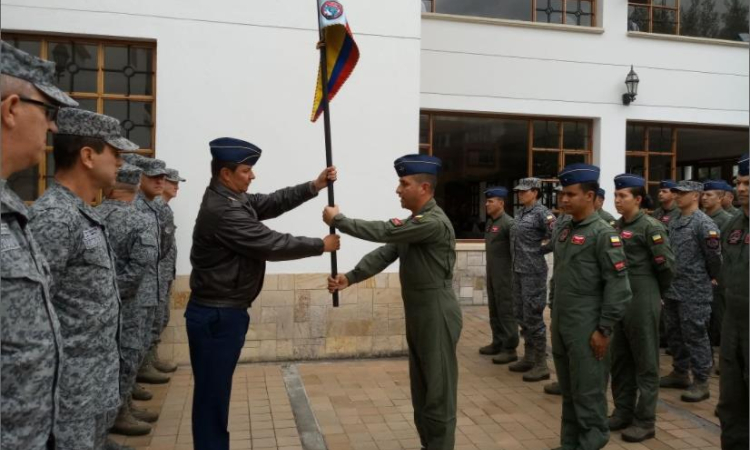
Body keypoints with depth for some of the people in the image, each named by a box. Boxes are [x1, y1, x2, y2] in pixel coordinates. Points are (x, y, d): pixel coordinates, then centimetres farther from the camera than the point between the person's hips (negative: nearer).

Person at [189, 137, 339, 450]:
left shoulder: (231, 199, 9)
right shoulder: (223, 211, -22)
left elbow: (272, 203, 9)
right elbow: (272, 245, -21)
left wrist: (314, 186, -3)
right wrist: (321, 245, -10)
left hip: (223, 312, 10)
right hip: (216, 316, -10)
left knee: (217, 392, 19)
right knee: (212, 395, 2)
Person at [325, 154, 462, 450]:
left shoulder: (434, 222, -19)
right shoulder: (413, 221, 12)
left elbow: (384, 232, -24)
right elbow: (384, 253, 6)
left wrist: (338, 220, -15)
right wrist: (350, 277, -6)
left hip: (437, 316, -10)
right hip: (417, 316, 10)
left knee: (438, 391, 1)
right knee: (422, 390, 18)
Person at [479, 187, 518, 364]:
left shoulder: (508, 223, -14)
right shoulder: (489, 222, 12)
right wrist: (489, 271, 14)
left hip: (504, 275, -8)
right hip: (491, 273, 8)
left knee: (506, 311, -2)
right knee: (494, 310, 15)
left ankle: (510, 349, 6)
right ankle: (498, 343, 25)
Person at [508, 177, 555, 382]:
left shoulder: (541, 212, -12)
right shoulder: (520, 213, 12)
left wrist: (539, 248, -12)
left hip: (533, 272, -8)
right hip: (518, 270, 9)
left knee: (533, 317, -3)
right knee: (522, 316, 14)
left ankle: (541, 365, 7)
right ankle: (528, 357, 25)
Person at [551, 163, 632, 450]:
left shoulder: (603, 233, -11)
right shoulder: (566, 231, 11)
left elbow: (618, 286, -15)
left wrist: (604, 330, -16)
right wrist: (555, 319, 15)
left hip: (586, 329, -7)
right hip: (561, 325, 7)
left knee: (588, 393, 3)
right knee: (568, 392, 17)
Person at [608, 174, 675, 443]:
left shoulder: (650, 227, -11)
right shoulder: (617, 226, 10)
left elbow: (667, 265, -11)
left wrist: (656, 294, 1)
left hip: (641, 301, -7)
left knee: (645, 362, 4)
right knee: (619, 359, 14)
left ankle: (645, 421, 14)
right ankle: (623, 412, 27)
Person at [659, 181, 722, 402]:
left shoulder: (704, 223, -13)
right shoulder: (674, 223, 11)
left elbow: (714, 256, -12)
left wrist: (710, 279, 0)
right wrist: (668, 283, 15)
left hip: (695, 292, -8)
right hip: (673, 289, 8)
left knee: (695, 336, -1)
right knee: (675, 334, 15)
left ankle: (701, 382, 9)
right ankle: (680, 373, 29)